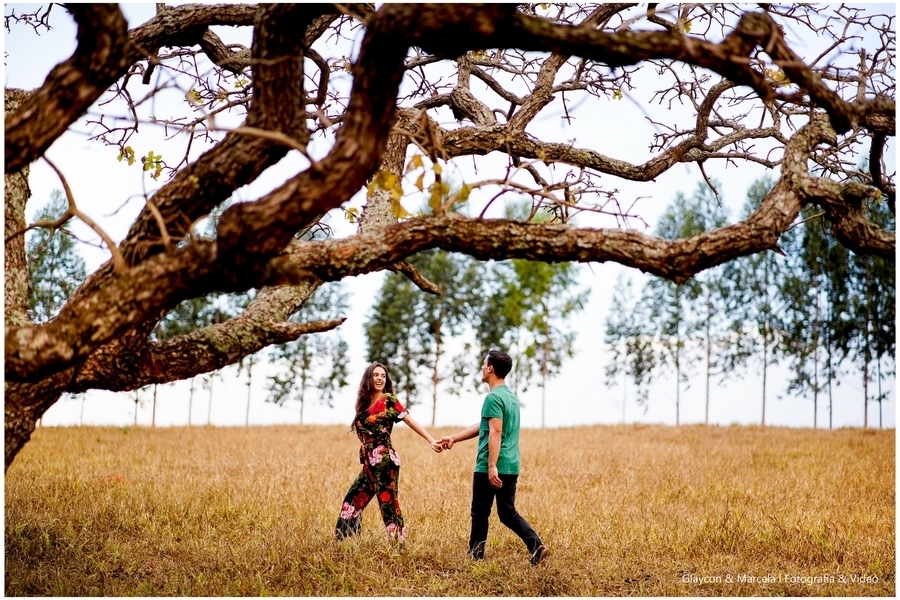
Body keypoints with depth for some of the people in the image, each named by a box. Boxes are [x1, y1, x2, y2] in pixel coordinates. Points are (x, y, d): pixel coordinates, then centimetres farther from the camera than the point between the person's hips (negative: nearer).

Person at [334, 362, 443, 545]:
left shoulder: (389, 400, -4)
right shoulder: (364, 403, 16)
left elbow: (411, 421, -10)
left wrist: (431, 441, -19)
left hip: (385, 461, -8)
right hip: (370, 463, 8)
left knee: (388, 505, -8)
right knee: (352, 500, 13)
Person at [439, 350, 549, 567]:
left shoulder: (493, 397, -13)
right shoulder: (511, 396, 17)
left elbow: (495, 432, -22)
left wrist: (492, 466, -26)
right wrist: (454, 438, 26)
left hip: (489, 468, -8)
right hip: (510, 466, 8)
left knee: (480, 513, 5)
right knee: (508, 513, 11)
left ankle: (475, 556, 14)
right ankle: (536, 546, -6)